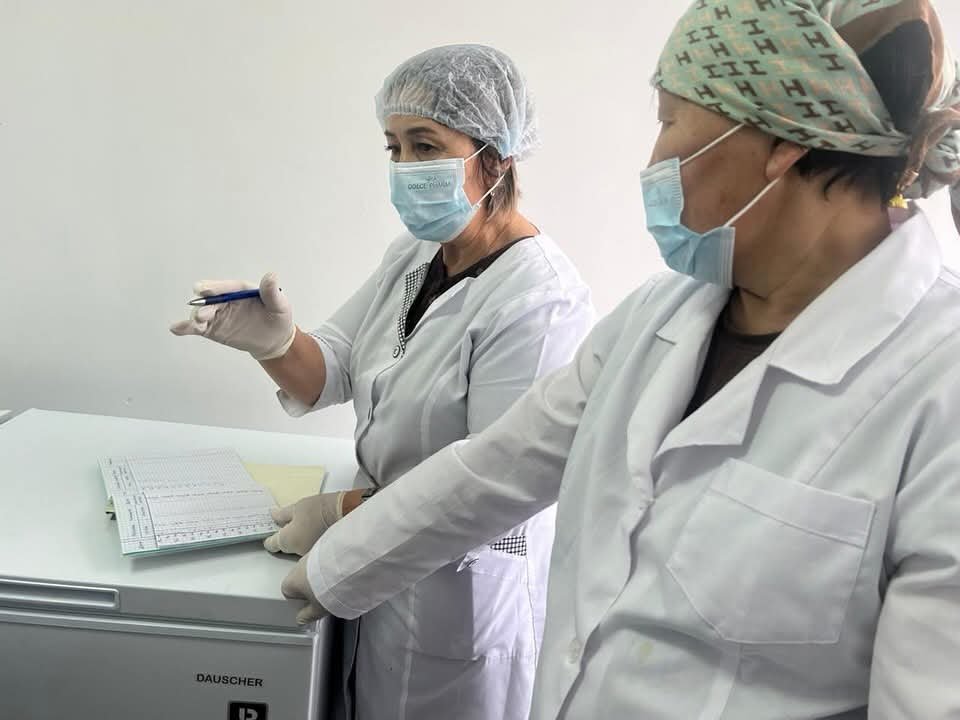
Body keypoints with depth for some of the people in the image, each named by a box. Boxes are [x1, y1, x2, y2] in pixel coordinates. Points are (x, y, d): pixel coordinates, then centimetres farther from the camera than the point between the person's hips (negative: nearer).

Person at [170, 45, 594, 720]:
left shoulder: (539, 299, -25)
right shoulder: (414, 255, 1)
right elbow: (331, 374, 0)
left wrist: (345, 512, -21)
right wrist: (276, 342, -22)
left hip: (466, 588, -7)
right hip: (383, 562, 7)